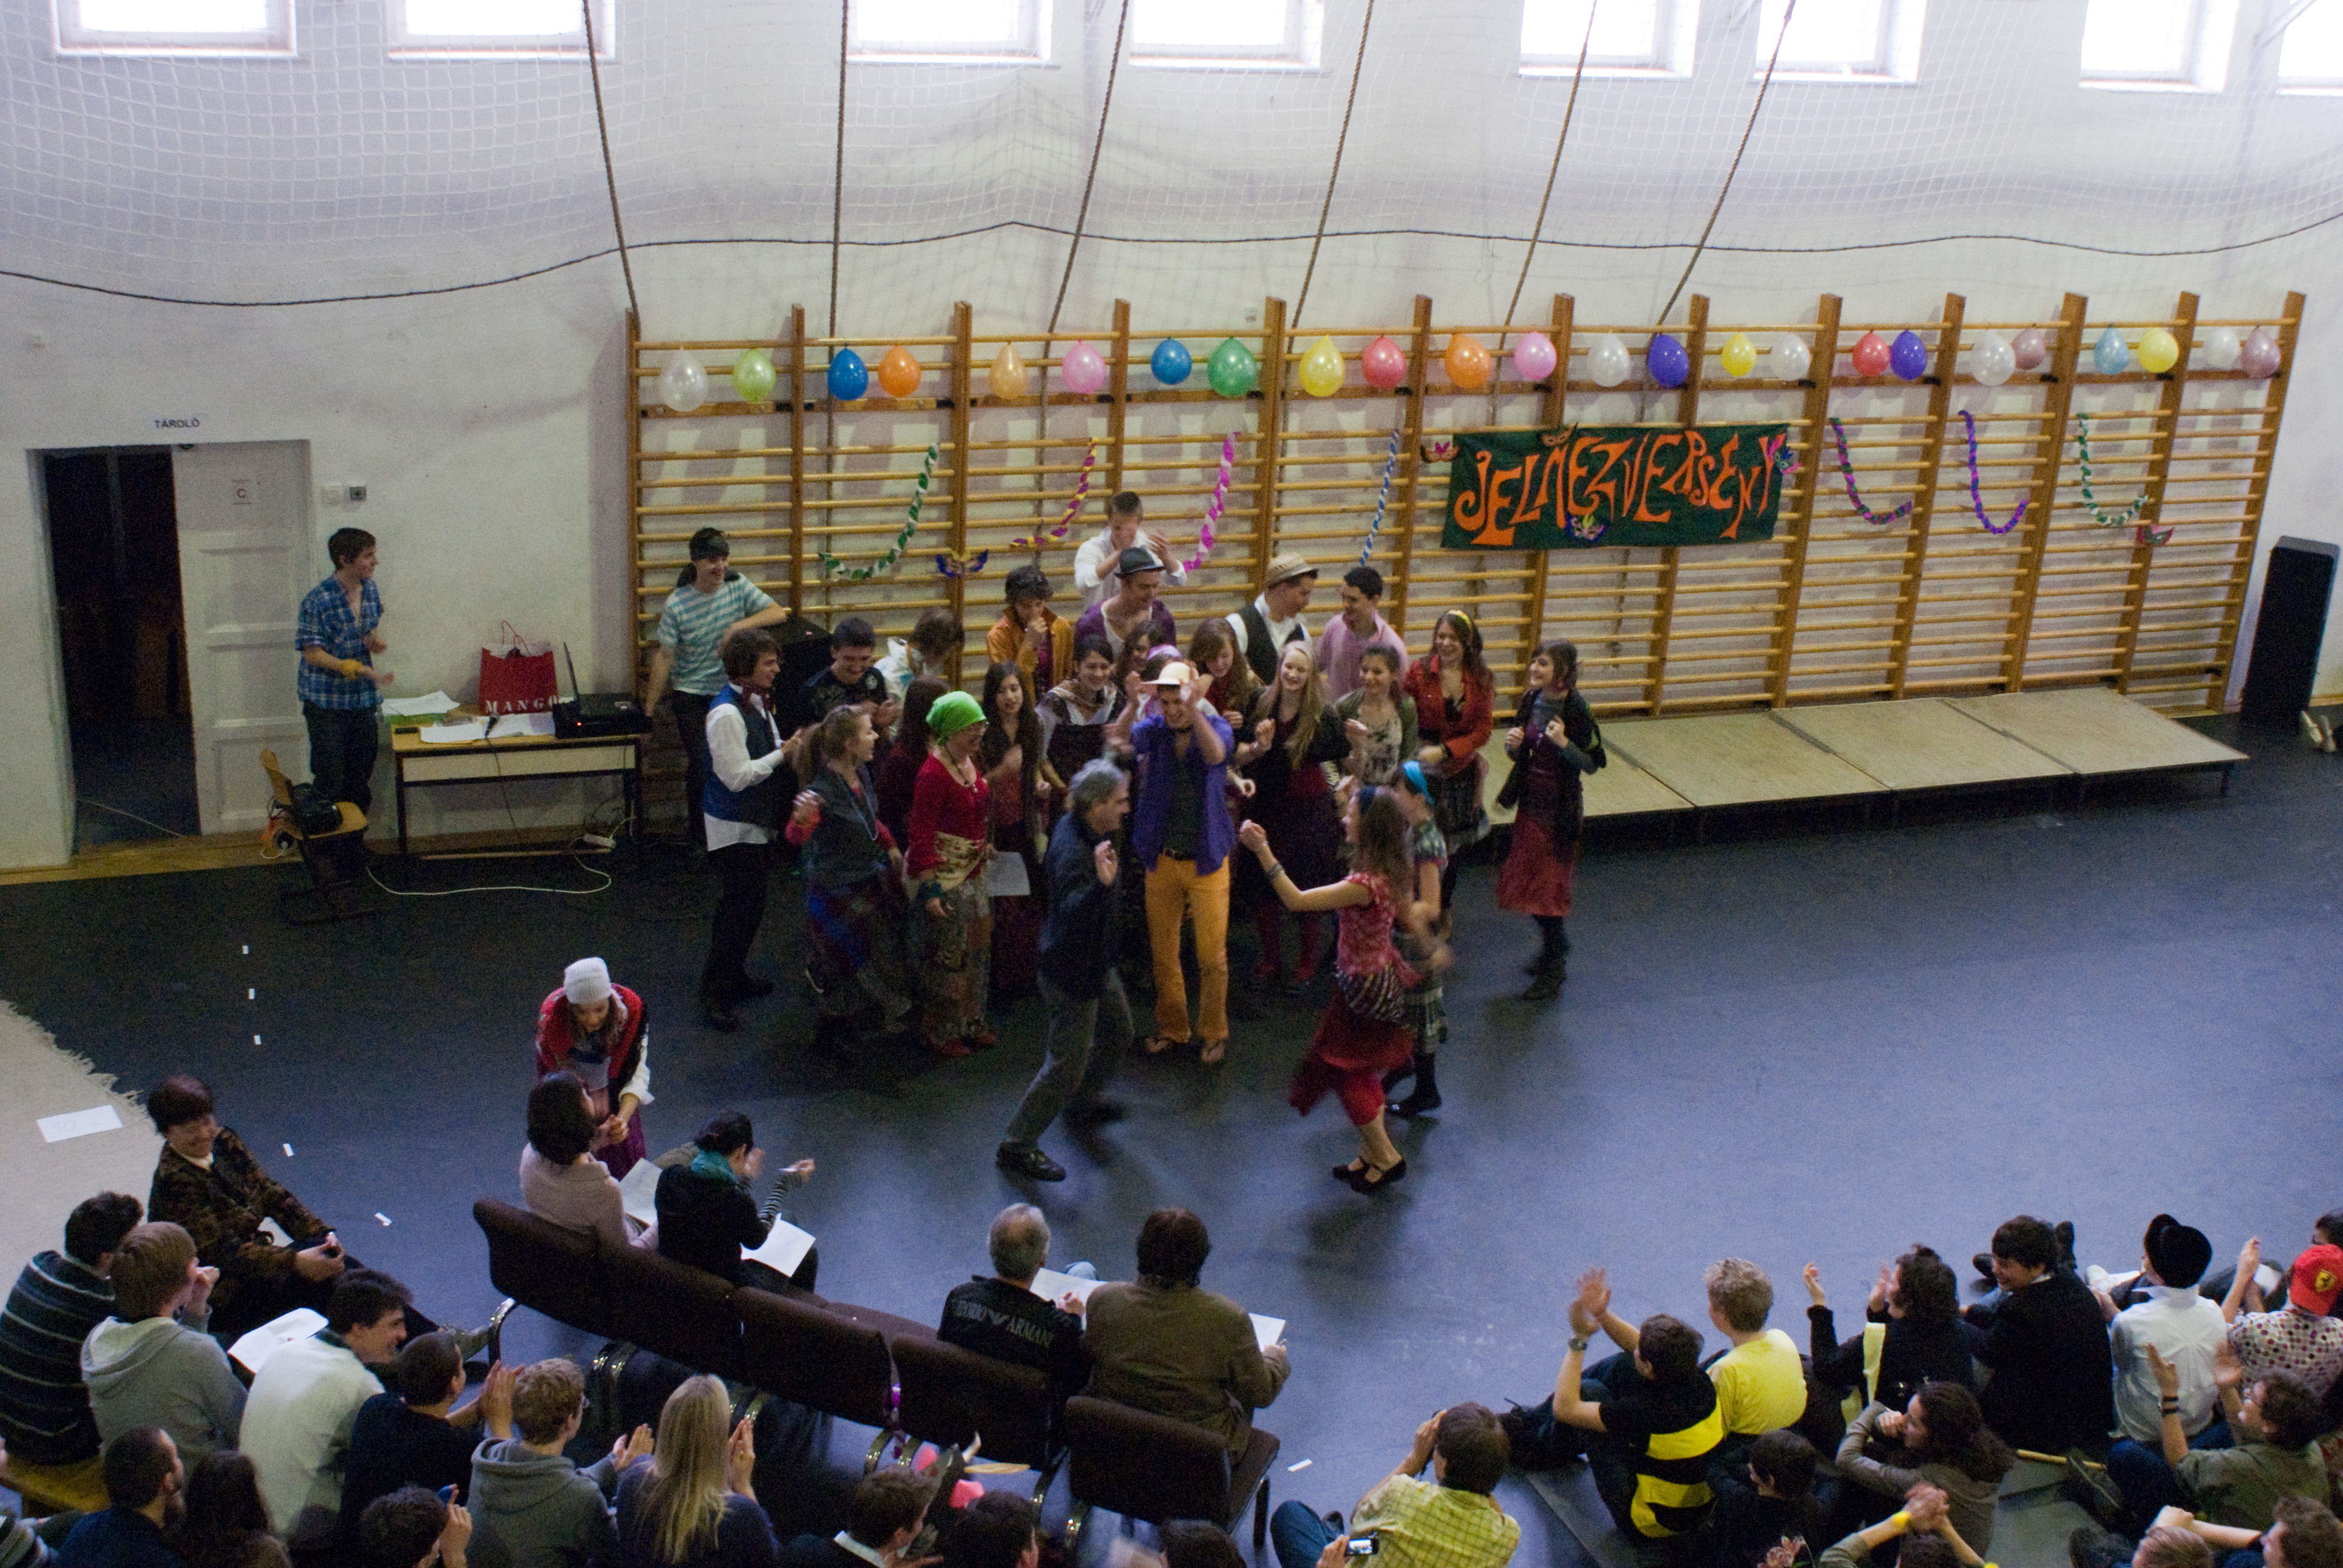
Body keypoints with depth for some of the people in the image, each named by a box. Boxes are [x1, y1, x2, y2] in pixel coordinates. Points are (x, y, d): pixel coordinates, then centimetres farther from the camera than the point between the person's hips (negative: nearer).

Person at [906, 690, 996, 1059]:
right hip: (941, 875, -9)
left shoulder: (970, 762, 5)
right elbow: (921, 835, -21)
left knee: (977, 948, 16)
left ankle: (972, 1022, 31)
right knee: (946, 956, 2)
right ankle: (940, 1033, 16)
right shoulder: (934, 773, -22)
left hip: (972, 873, 9)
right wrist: (929, 890, -22)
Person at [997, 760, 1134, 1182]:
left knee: (1119, 1028, 27)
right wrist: (1101, 884, -63)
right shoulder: (1072, 852, -34)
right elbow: (1070, 913, -48)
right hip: (1071, 972, -10)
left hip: (1094, 961, 10)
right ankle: (1016, 1145, 11)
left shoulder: (1076, 828, -4)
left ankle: (1085, 1103, 49)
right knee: (1067, 1064, -1)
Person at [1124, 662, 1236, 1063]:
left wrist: (1195, 710, -46)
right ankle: (1171, 1027, 29)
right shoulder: (1153, 728, -5)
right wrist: (1132, 707, -44)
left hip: (1207, 860, -2)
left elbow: (1215, 755, -31)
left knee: (1212, 954, 2)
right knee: (1163, 951, 12)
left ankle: (1214, 1031, 20)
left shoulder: (1215, 726, -7)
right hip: (1162, 859, 2)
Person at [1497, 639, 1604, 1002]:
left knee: (1548, 884, -1)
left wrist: (1563, 743, -29)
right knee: (1526, 879, 16)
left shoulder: (1575, 710, -19)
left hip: (1560, 807, -7)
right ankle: (1555, 947, 38)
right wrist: (1513, 745, -12)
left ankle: (1554, 972, 11)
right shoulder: (1531, 700, 0)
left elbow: (1592, 764, -15)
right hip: (1531, 799, 7)